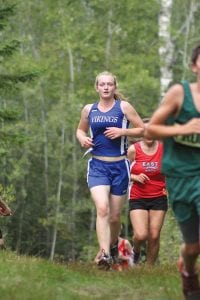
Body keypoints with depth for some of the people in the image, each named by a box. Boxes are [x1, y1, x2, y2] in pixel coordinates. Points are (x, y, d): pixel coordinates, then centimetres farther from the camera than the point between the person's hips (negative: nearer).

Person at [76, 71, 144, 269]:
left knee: (115, 216, 8)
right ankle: (104, 254, -27)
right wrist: (82, 138, 2)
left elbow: (142, 129, 2)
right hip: (97, 166, 0)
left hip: (119, 166, 0)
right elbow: (80, 129, 24)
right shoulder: (89, 110, 8)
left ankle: (113, 243, 38)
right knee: (102, 208, -21)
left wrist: (123, 131, -13)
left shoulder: (124, 107, 0)